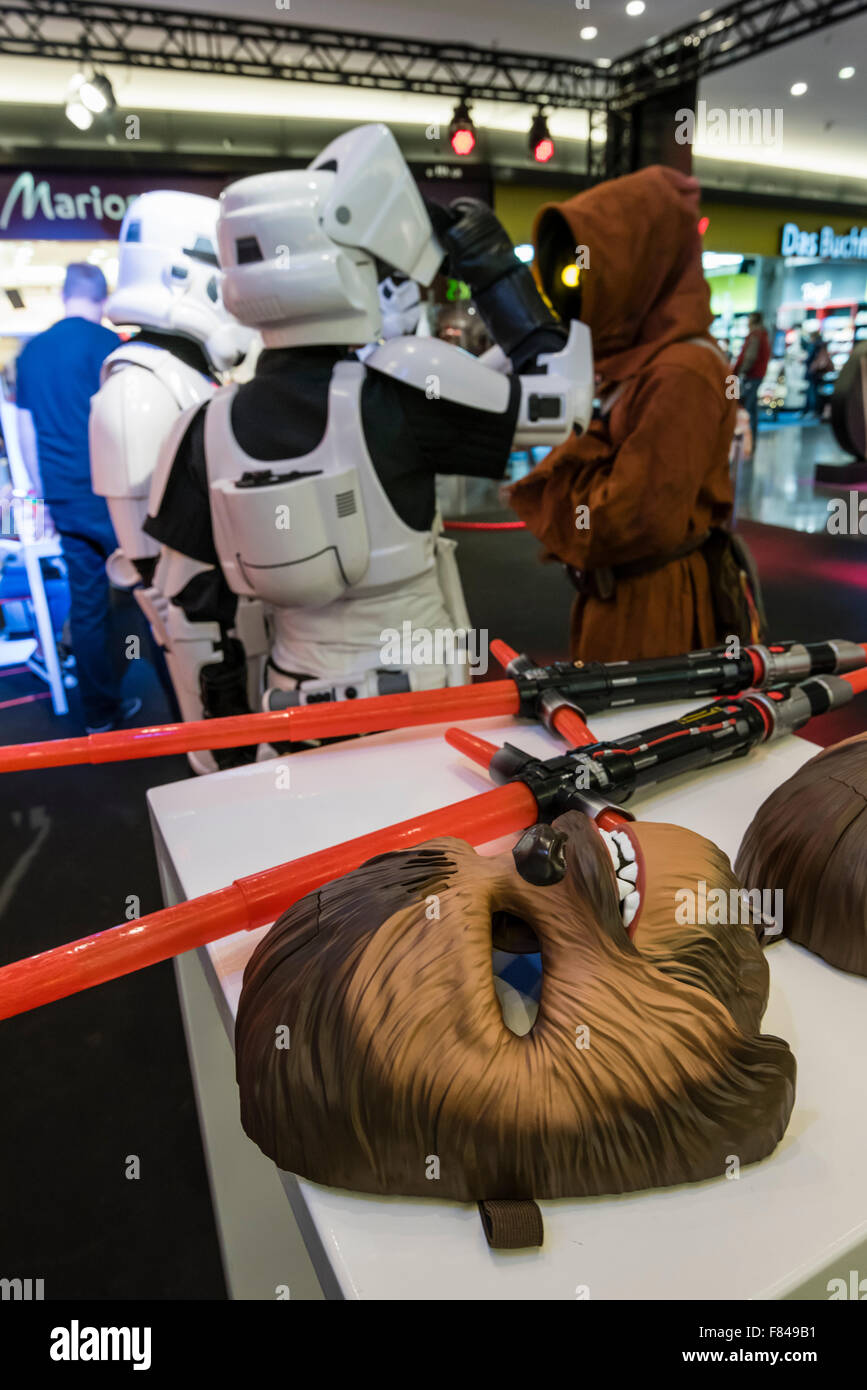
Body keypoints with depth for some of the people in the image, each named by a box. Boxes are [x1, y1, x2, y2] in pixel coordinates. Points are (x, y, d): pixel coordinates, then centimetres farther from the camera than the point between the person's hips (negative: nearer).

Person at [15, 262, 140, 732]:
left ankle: (101, 712, 17)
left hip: (64, 499, 6)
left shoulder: (31, 351, 12)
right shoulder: (106, 343, -6)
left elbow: (26, 431, 15)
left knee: (86, 604, 9)